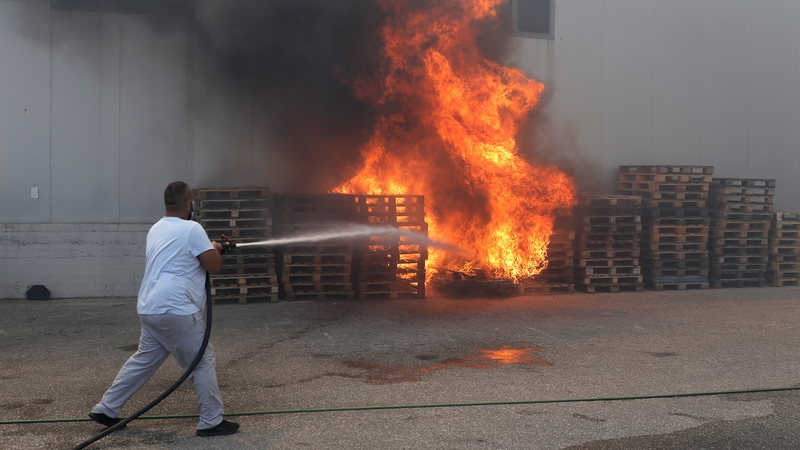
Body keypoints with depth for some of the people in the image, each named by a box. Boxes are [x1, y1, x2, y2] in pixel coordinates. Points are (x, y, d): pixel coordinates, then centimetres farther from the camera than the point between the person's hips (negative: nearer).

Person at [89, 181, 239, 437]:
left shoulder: (156, 229, 17)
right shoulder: (192, 229, -10)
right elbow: (214, 266, -9)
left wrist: (208, 249, 31)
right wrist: (215, 250, 12)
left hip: (150, 308, 9)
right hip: (175, 310, -9)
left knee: (143, 360, 21)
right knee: (203, 363, 2)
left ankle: (105, 409, 27)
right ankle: (212, 423, 7)